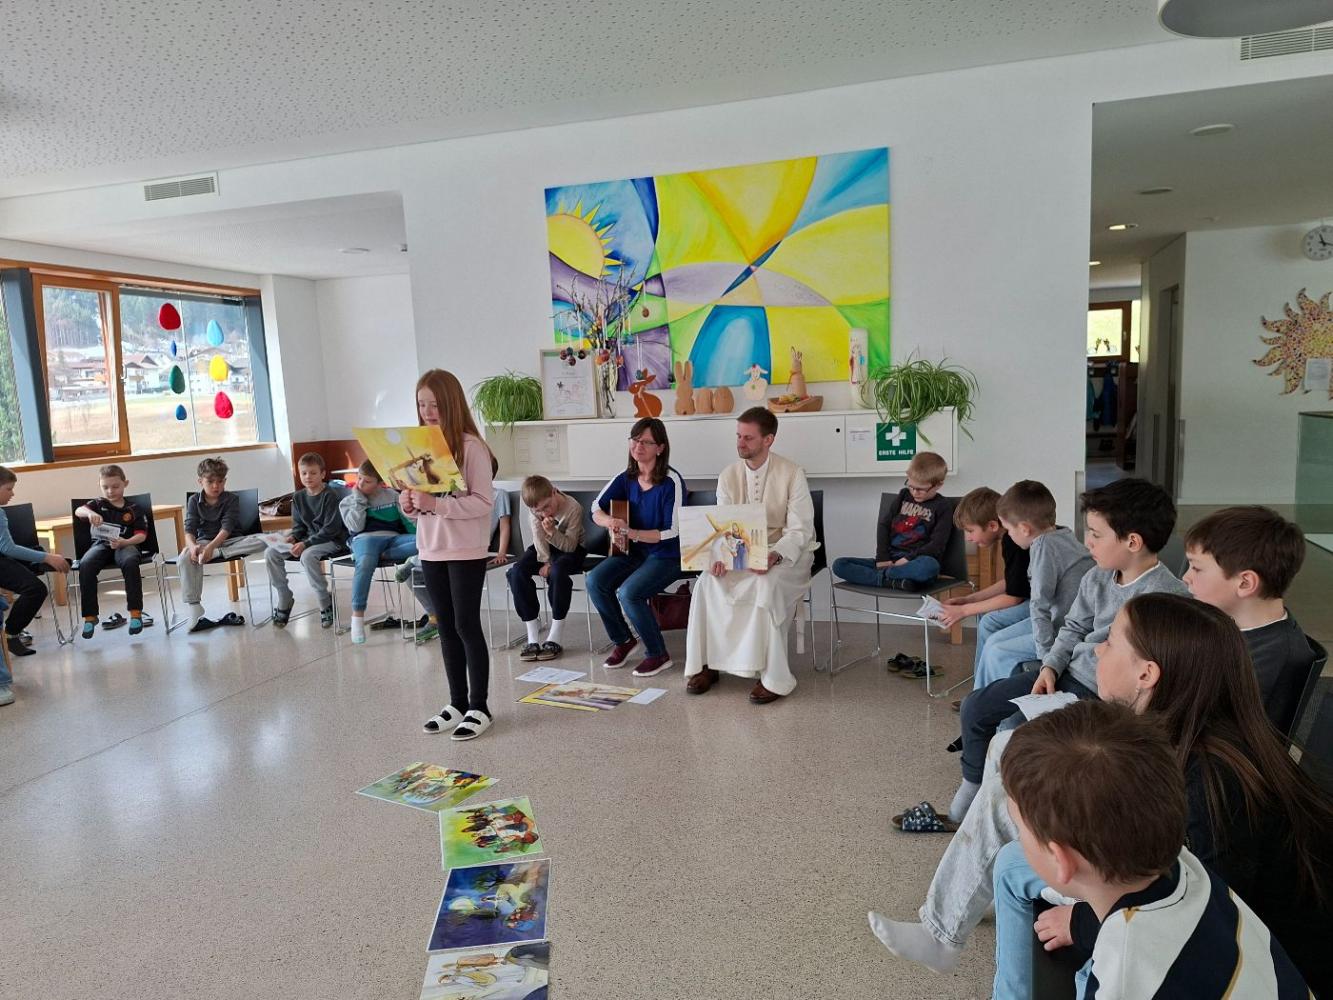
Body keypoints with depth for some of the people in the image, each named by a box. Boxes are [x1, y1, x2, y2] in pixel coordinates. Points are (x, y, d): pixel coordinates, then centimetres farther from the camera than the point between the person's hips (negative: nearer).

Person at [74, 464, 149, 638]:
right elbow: (78, 511, -5)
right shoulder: (98, 504, 16)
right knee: (85, 565, -30)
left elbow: (142, 534, 5)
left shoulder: (133, 509, 12)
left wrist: (125, 542, -16)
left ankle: (135, 611, -30)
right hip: (101, 544, 2)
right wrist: (89, 513, -29)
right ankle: (90, 615, -20)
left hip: (125, 544, -2)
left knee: (130, 562, -37)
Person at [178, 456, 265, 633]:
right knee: (186, 558, -33)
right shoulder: (194, 501, 4)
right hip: (204, 541, 1)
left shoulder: (231, 499, -2)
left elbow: (227, 527, -14)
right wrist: (193, 546, -29)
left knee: (261, 541, -28)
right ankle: (195, 616, -34)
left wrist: (212, 547, -32)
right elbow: (189, 529, -5)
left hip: (230, 541, -1)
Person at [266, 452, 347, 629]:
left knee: (307, 555, -37)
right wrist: (292, 537, -10)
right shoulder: (298, 497, 9)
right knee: (271, 553, -11)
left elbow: (331, 529, -17)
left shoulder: (330, 495, -12)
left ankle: (326, 602, -18)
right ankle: (284, 599, 0)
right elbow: (298, 526, 14)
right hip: (308, 539, 7)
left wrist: (306, 544, -24)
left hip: (333, 540, -7)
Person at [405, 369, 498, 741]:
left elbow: (484, 501, -18)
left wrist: (436, 503, -26)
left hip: (466, 552, -6)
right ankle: (457, 703, 24)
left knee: (467, 626, -1)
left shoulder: (471, 446, -12)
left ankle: (479, 707, 11)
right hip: (431, 551, 7)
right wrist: (410, 502, -7)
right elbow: (419, 504, 15)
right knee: (447, 627, 13)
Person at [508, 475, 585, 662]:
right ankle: (533, 638, -22)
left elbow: (569, 545, -22)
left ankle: (554, 638, -30)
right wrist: (545, 561, -22)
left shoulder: (573, 508, -24)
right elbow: (539, 538, -11)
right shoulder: (534, 508, -13)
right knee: (516, 572, -23)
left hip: (571, 548, -4)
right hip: (545, 548, 5)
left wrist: (552, 532, -38)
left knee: (558, 571, -38)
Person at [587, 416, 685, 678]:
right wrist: (610, 522, -20)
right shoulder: (626, 478, 2)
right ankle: (622, 639, 7)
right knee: (595, 580, -16)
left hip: (667, 556, -6)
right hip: (634, 551, 6)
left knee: (628, 592, -28)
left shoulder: (672, 482, -16)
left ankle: (658, 655, -6)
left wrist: (632, 533, -26)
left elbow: (673, 532, -18)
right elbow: (596, 509, 4)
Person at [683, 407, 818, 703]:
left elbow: (799, 531, -13)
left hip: (787, 554, -4)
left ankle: (773, 677, -26)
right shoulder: (728, 476, 2)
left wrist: (774, 556, -32)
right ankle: (707, 664, -12)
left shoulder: (792, 474, -10)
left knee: (767, 584, -35)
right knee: (708, 582, -24)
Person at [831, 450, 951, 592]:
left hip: (916, 562, -4)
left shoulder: (943, 506, 2)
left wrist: (908, 559, -17)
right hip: (889, 561, 4)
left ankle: (881, 575, -23)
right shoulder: (904, 495, 15)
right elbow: (883, 525, 9)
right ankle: (894, 581, -31)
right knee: (839, 565, -15)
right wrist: (882, 558, -4)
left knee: (930, 566, -42)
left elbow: (937, 545, -7)